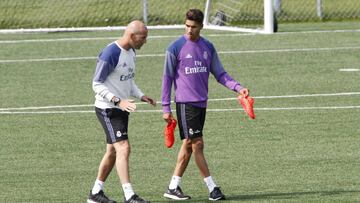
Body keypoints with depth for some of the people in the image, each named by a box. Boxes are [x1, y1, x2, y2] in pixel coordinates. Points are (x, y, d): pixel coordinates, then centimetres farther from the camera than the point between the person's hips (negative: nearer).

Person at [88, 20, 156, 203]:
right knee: (123, 148, -16)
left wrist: (141, 96, 7)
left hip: (122, 109, 10)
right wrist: (118, 100, -27)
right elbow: (97, 85, -18)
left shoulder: (131, 52, 10)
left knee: (113, 151, 14)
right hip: (107, 109, -10)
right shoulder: (110, 54, -20)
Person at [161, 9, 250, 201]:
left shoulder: (208, 47, 8)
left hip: (201, 103, 6)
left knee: (188, 145, 8)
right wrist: (166, 108, -5)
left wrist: (238, 88, -5)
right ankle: (212, 188, -7)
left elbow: (219, 74, 11)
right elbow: (167, 78, -3)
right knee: (197, 144, -8)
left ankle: (173, 188, 16)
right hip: (185, 103, -6)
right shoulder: (176, 48, -6)